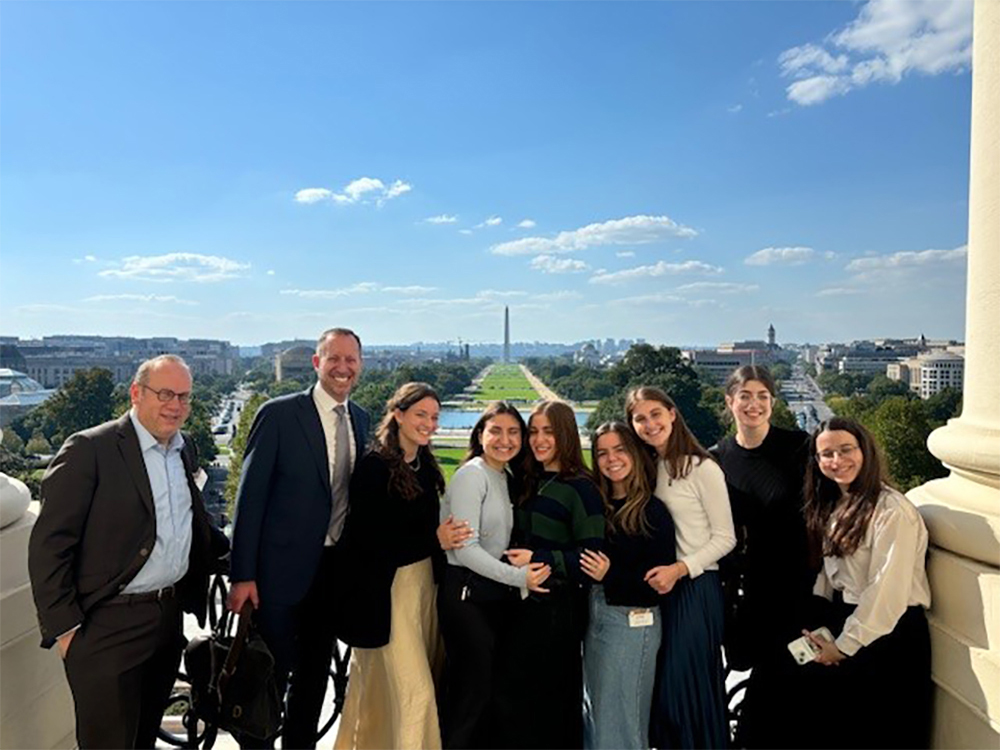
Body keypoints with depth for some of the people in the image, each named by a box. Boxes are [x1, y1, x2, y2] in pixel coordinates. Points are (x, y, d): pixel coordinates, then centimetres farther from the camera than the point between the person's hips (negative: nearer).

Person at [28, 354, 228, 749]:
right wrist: (63, 627, -14)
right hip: (109, 626, -6)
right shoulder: (89, 449, -15)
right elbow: (49, 545, -14)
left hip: (169, 618, 6)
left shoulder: (185, 450, 7)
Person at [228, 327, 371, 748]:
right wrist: (242, 574, -12)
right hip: (284, 568, -5)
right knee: (270, 675, 8)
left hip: (337, 569, 5)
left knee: (316, 674, 20)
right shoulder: (279, 414, -11)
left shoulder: (361, 419, 5)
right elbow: (250, 497, -11)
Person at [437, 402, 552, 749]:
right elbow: (465, 549, -19)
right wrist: (518, 577, -21)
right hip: (466, 593, -8)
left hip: (497, 594, 8)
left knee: (493, 691, 15)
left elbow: (499, 543, 12)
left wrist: (520, 570, -3)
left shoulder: (507, 478, 11)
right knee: (471, 692, 2)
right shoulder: (472, 475, -13)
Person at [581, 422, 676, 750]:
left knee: (620, 719, 7)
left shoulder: (653, 511, -11)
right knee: (595, 714, 20)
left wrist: (610, 576, -22)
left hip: (631, 624, -6)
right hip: (594, 618, 6)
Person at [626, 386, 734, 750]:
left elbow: (725, 537, -10)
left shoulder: (702, 468, -11)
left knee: (690, 684, 2)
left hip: (695, 587, -6)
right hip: (659, 587, 6)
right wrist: (656, 571, -4)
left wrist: (679, 569, -18)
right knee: (663, 684, 14)